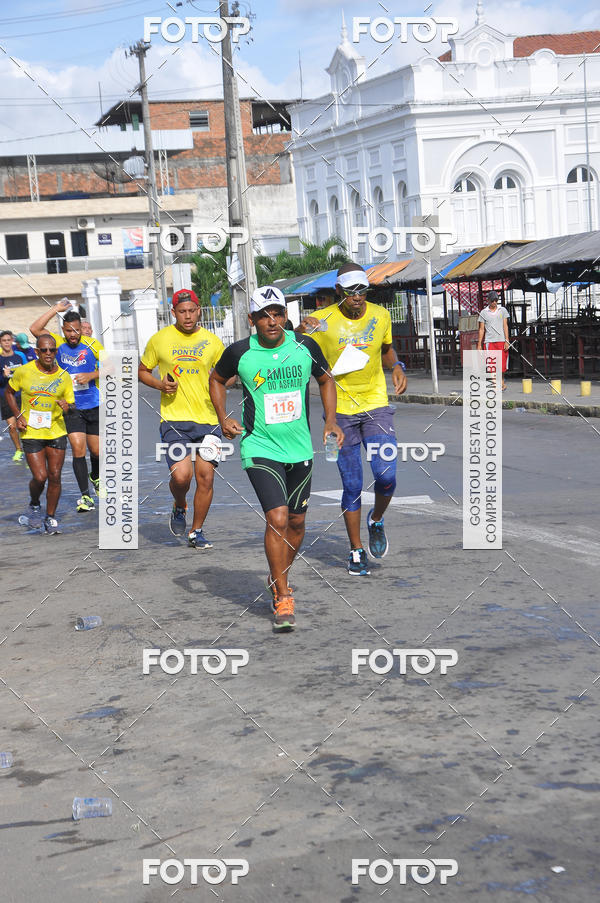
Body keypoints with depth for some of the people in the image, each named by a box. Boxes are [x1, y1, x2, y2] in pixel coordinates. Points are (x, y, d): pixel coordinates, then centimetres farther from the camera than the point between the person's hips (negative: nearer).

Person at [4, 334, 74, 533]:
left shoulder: (64, 376, -1)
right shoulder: (24, 371, -5)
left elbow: (71, 403, 8)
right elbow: (10, 392, 11)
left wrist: (67, 406, -17)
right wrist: (18, 416, -1)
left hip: (56, 432, 2)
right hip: (31, 433, -2)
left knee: (54, 476, 0)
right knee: (40, 477, -8)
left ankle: (50, 517, 16)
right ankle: (34, 505, 23)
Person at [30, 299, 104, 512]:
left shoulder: (92, 345, -3)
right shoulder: (58, 342, 0)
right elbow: (35, 328, -11)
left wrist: (91, 375, -18)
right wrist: (56, 309, -10)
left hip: (93, 406, 0)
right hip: (70, 407, 0)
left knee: (96, 450, 9)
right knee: (78, 448, -13)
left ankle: (96, 477, 41)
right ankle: (85, 495, -7)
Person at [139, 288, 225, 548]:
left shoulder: (211, 341, 6)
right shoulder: (159, 339, 3)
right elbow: (142, 370, 14)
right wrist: (159, 385, -5)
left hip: (208, 419, 2)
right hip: (175, 419, -2)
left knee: (205, 477, -1)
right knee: (181, 475, -17)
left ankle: (196, 532, 16)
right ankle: (179, 508, 17)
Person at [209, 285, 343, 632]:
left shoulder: (306, 346, -4)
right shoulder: (239, 352, -9)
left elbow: (326, 380, 13)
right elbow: (217, 379, 12)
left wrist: (331, 421, 3)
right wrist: (223, 419, 0)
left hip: (300, 447, 3)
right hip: (260, 448, -3)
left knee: (296, 521, 12)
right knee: (277, 518, -17)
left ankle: (279, 578, 37)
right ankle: (283, 597, -6)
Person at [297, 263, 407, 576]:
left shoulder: (380, 315, 2)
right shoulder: (322, 320, -9)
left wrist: (396, 368, 0)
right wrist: (300, 331, -33)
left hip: (376, 405, 2)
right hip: (341, 410, -2)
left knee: (386, 476, -12)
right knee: (352, 484, 0)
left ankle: (376, 521, 20)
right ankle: (356, 551, 16)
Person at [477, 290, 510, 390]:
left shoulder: (503, 310, 9)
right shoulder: (483, 313, 7)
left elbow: (505, 326, 6)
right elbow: (481, 329, 8)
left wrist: (507, 341, -3)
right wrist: (479, 345, 3)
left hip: (501, 341, 1)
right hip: (489, 341, -1)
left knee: (502, 364, 1)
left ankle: (502, 381, 24)